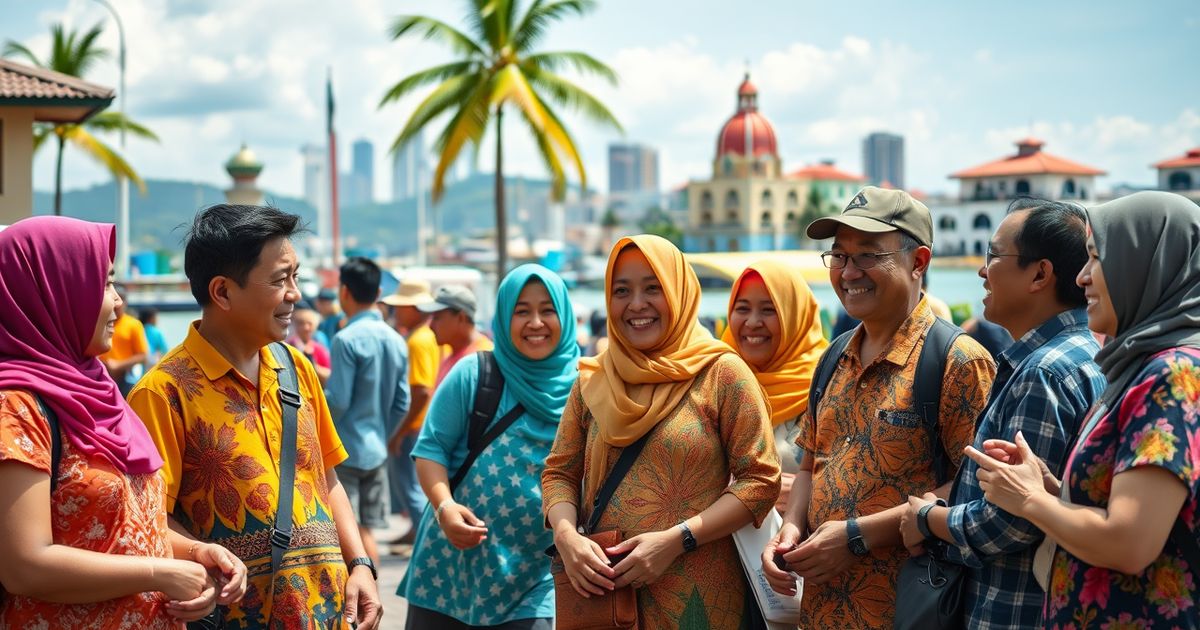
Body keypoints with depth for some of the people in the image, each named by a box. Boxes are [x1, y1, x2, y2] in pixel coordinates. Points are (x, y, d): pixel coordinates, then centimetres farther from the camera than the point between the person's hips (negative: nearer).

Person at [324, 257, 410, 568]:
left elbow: (337, 400, -17)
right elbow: (401, 404, 9)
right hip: (376, 450, 7)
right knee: (365, 531, 14)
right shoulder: (396, 341, 7)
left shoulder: (347, 339, -14)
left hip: (343, 451, -7)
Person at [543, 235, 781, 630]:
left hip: (697, 596, -3)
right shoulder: (592, 380, 6)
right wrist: (566, 536, -11)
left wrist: (676, 540, -17)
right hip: (602, 592, 3)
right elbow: (559, 472, 8)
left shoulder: (722, 373, -5)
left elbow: (760, 479, -9)